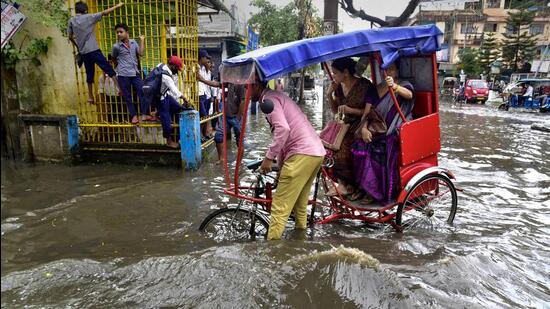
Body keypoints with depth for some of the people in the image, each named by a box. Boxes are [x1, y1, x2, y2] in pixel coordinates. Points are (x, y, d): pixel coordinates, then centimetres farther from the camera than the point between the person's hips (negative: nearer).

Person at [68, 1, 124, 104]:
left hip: (83, 52, 5)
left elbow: (70, 37, 15)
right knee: (108, 69, -6)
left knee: (89, 74, 14)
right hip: (93, 50, -5)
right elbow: (104, 12, -2)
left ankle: (90, 96, 17)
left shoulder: (71, 21, 11)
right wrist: (117, 6, 6)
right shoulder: (89, 17, -1)